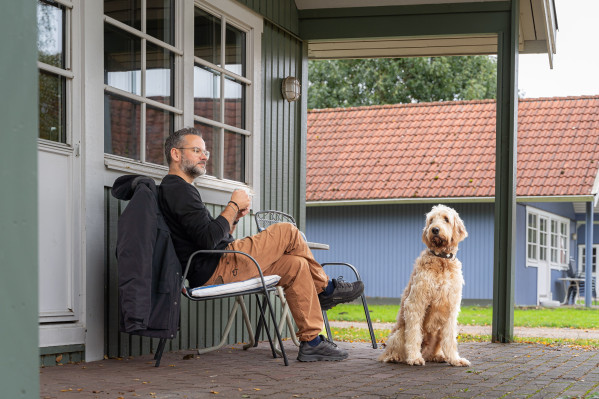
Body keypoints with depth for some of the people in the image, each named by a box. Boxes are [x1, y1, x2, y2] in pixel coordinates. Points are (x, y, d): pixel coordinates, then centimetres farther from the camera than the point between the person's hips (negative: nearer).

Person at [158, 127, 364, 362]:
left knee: (296, 266, 8)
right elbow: (209, 239, -23)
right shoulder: (178, 188, -12)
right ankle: (325, 288, 14)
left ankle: (312, 342, 7)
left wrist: (234, 218, 8)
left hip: (212, 273, 11)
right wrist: (233, 206, -10)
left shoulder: (174, 189, 25)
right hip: (215, 271, -11)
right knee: (287, 232, -6)